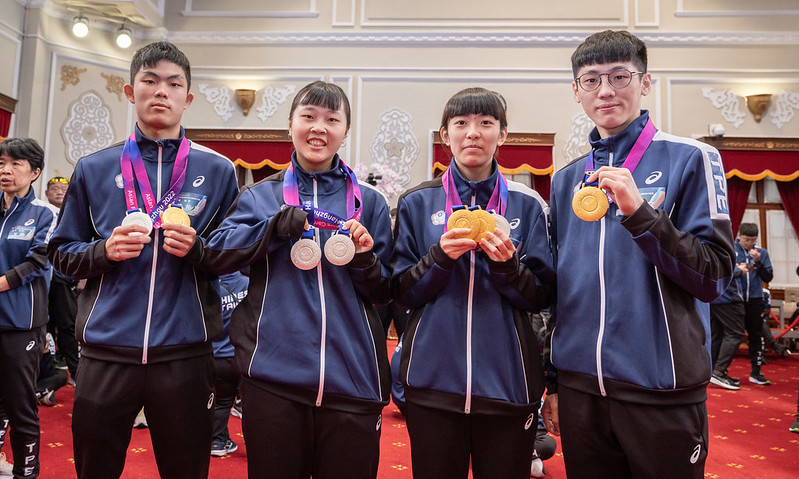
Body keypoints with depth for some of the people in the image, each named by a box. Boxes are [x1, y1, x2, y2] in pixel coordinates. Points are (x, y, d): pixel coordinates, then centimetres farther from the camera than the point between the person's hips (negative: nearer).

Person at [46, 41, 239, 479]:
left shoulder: (218, 171, 5)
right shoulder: (93, 170, 8)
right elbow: (61, 253, 11)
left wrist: (197, 249, -14)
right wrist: (104, 250, -8)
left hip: (184, 353, -1)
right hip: (105, 350, 1)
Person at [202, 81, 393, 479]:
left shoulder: (370, 202, 8)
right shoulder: (261, 196, 9)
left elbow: (384, 293, 8)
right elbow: (215, 255, -3)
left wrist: (365, 260, -12)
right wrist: (276, 226, -15)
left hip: (352, 379, 1)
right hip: (274, 375, 0)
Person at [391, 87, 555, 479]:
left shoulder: (528, 205, 3)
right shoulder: (417, 203, 2)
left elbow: (540, 298, 2)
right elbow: (402, 292, 2)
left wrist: (506, 265, -17)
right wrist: (440, 256, -15)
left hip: (506, 382, 0)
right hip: (432, 378, 0)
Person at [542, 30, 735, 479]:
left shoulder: (691, 159, -4)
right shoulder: (566, 180, 8)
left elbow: (713, 277, -9)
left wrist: (638, 212, -22)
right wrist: (552, 382, 13)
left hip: (661, 392, -3)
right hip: (579, 389, 4)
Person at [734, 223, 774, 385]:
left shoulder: (761, 253, 7)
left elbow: (768, 278, 2)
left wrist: (758, 262, -11)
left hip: (755, 300, 3)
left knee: (756, 335, 6)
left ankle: (756, 372, 15)